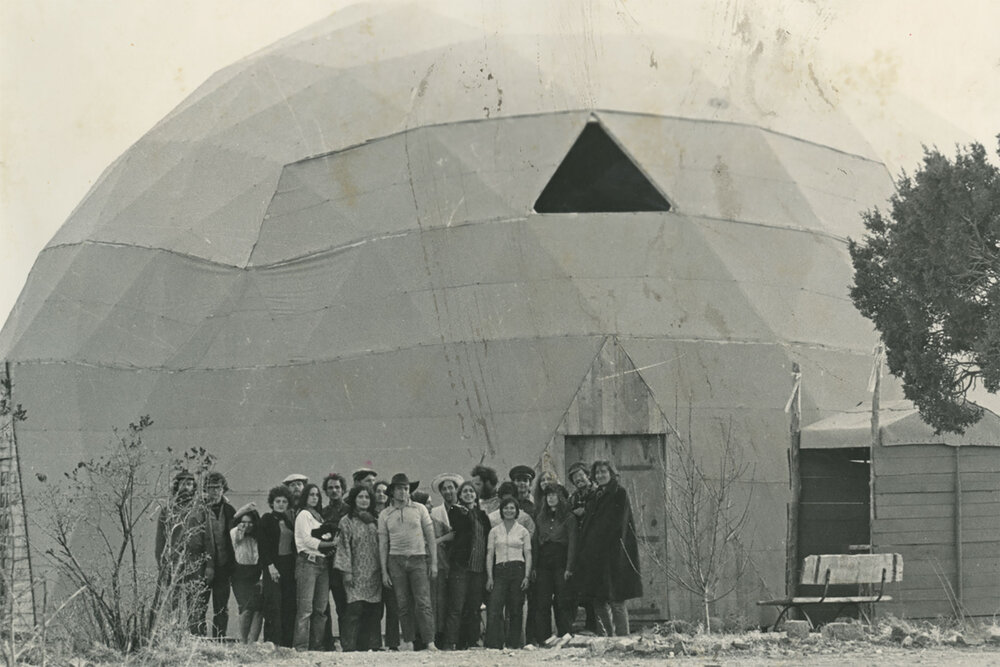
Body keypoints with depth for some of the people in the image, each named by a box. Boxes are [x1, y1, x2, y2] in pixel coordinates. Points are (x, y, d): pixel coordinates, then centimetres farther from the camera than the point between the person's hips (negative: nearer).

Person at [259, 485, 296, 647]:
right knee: (274, 606, -11)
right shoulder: (267, 520, 1)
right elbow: (262, 545, -5)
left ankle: (287, 644, 1)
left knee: (289, 608, 0)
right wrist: (270, 565, -15)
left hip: (289, 566, 5)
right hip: (273, 566, -5)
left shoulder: (289, 521, 17)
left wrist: (296, 567, 9)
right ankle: (272, 644, -12)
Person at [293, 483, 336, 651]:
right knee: (305, 608, -11)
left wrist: (332, 541, -3)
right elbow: (308, 540, -10)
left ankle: (317, 646, 5)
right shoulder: (304, 514, 0)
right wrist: (331, 544, -10)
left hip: (322, 563, 8)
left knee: (320, 608, 4)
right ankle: (301, 647, -14)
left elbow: (324, 540, 18)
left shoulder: (319, 516, 23)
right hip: (307, 562, -8)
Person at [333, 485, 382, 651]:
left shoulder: (374, 522, 17)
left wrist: (383, 569, 10)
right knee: (354, 609, -13)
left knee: (373, 611, 1)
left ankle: (371, 644, 3)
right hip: (356, 573, -5)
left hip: (374, 574, 5)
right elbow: (344, 546, -4)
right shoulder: (347, 521, 2)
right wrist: (346, 571, -12)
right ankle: (349, 645, -14)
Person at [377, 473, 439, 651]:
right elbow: (383, 543, 10)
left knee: (423, 603, -11)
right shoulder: (385, 514, 10)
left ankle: (430, 642, -15)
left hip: (418, 558, -2)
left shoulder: (419, 509, 7)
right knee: (402, 605, 0)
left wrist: (434, 563, 1)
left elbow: (430, 536, 7)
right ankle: (408, 642, 4)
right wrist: (384, 571, 4)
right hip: (396, 560, 2)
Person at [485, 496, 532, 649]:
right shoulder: (495, 531, 11)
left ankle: (514, 642, 5)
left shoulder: (523, 531, 9)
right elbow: (489, 555, 9)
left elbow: (528, 555, 7)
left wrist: (527, 576, -3)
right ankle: (493, 643, -16)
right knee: (494, 608, -12)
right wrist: (489, 577, 0)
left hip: (518, 570, 0)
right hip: (500, 570, 0)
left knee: (515, 609, 0)